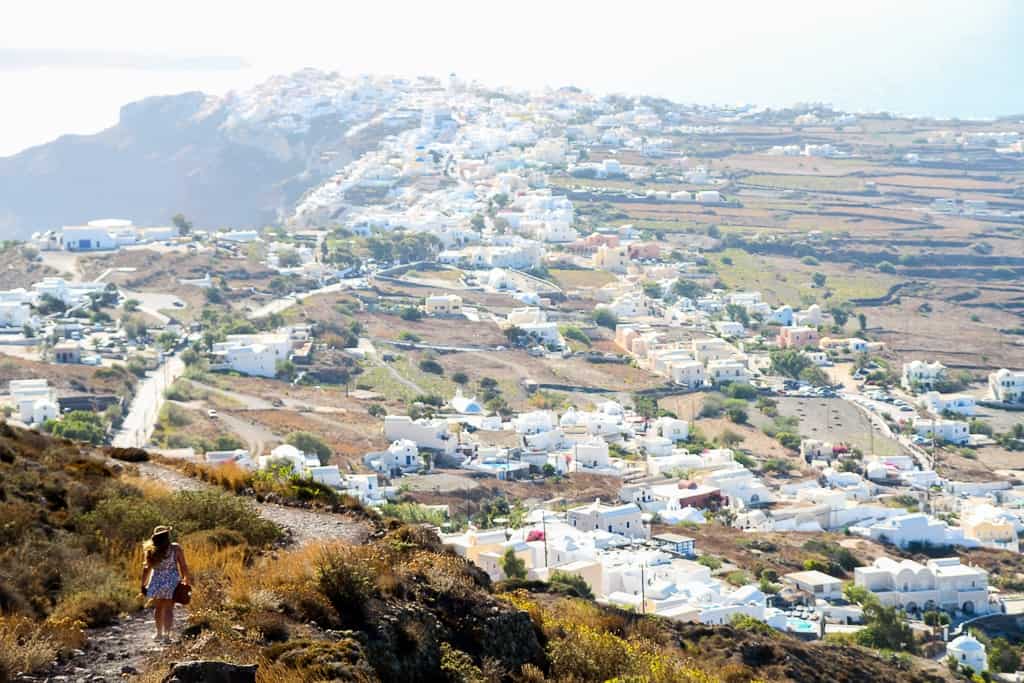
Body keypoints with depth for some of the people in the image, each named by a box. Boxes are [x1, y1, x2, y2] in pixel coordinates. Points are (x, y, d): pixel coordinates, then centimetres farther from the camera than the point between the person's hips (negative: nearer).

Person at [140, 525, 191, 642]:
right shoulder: (176, 549, -10)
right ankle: (166, 634, -5)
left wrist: (143, 585, 5)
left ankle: (159, 633, 27)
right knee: (168, 609, 4)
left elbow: (146, 569, -3)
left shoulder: (151, 551, -6)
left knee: (158, 608, 18)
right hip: (172, 583, -1)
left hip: (157, 583, 1)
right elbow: (183, 566, -6)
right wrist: (187, 579, 6)